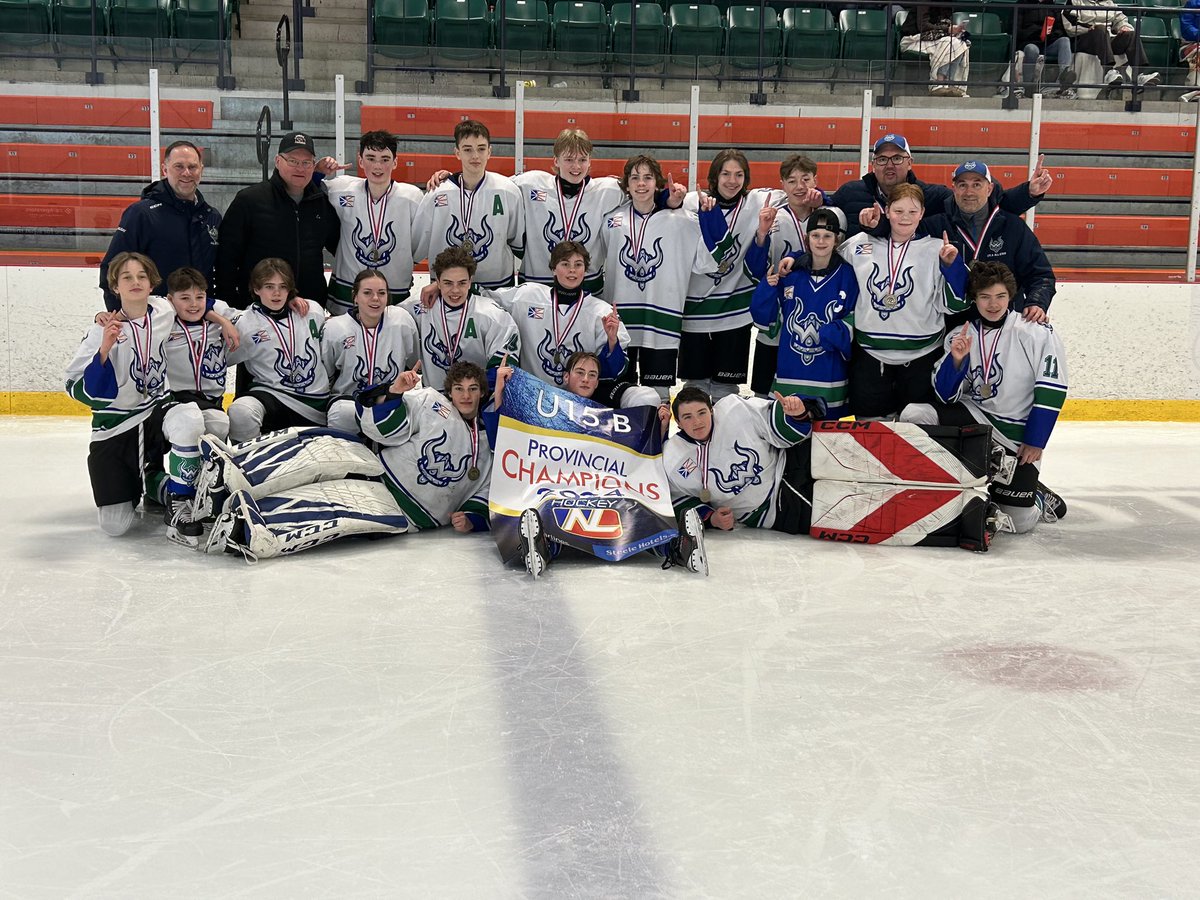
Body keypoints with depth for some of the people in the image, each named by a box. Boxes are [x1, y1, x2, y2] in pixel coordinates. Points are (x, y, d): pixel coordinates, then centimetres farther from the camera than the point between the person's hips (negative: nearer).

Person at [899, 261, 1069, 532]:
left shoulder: (1037, 333, -10)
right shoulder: (961, 336, 0)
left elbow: (1051, 391, -10)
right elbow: (946, 395, -3)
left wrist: (1035, 442, -11)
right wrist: (957, 360, -21)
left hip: (1017, 437, -3)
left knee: (1019, 521, -8)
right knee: (913, 415, -23)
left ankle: (1037, 497, 30)